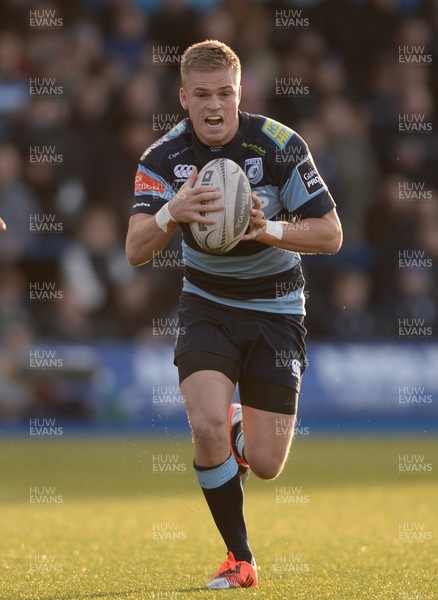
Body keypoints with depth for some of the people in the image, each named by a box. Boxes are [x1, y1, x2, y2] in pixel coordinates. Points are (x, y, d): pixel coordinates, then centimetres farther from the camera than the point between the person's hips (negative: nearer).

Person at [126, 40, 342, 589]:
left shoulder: (279, 145, -17)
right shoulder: (164, 158, -13)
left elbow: (330, 234, -14)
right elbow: (136, 251, -20)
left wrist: (268, 229, -32)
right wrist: (171, 212, -41)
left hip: (275, 309, 0)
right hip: (207, 304, 0)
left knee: (265, 465, -4)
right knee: (208, 428, -25)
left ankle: (237, 431, 35)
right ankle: (240, 559, -5)